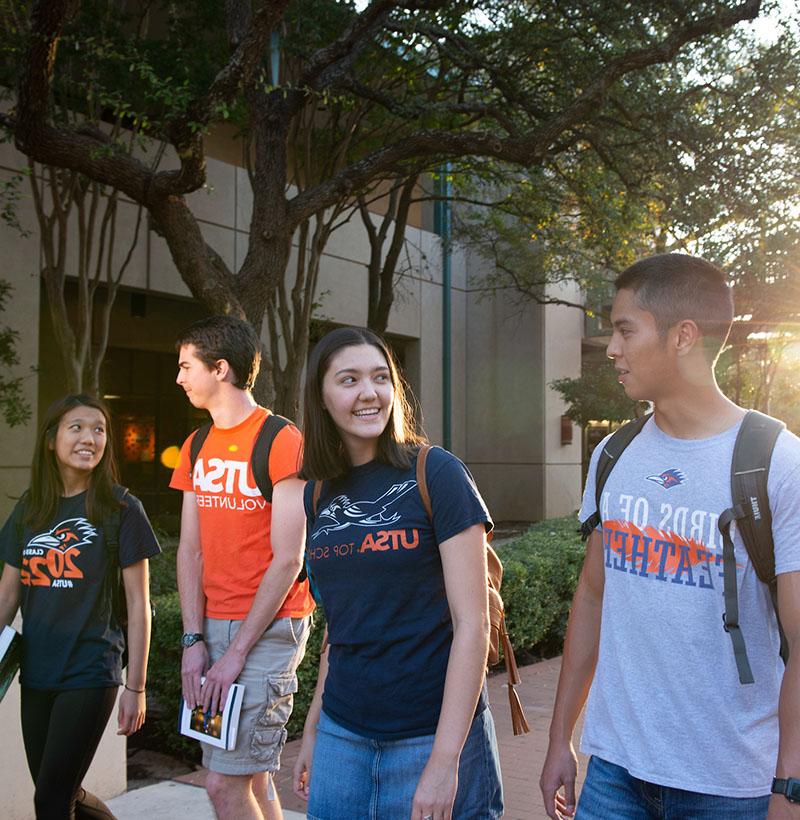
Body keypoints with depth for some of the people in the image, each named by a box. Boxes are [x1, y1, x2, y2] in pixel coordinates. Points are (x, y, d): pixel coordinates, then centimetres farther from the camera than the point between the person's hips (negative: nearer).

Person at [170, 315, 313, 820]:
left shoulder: (282, 441, -12)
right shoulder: (197, 448, 11)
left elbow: (287, 560, -14)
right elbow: (191, 551, 7)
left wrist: (236, 652, -14)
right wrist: (194, 641, -3)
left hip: (269, 626, -7)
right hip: (213, 624, 7)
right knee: (252, 775, 13)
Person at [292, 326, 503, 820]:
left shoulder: (436, 474, -11)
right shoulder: (319, 495, 5)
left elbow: (472, 622, -14)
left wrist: (445, 760, -17)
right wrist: (313, 730, 15)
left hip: (432, 736, -5)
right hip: (343, 735, 5)